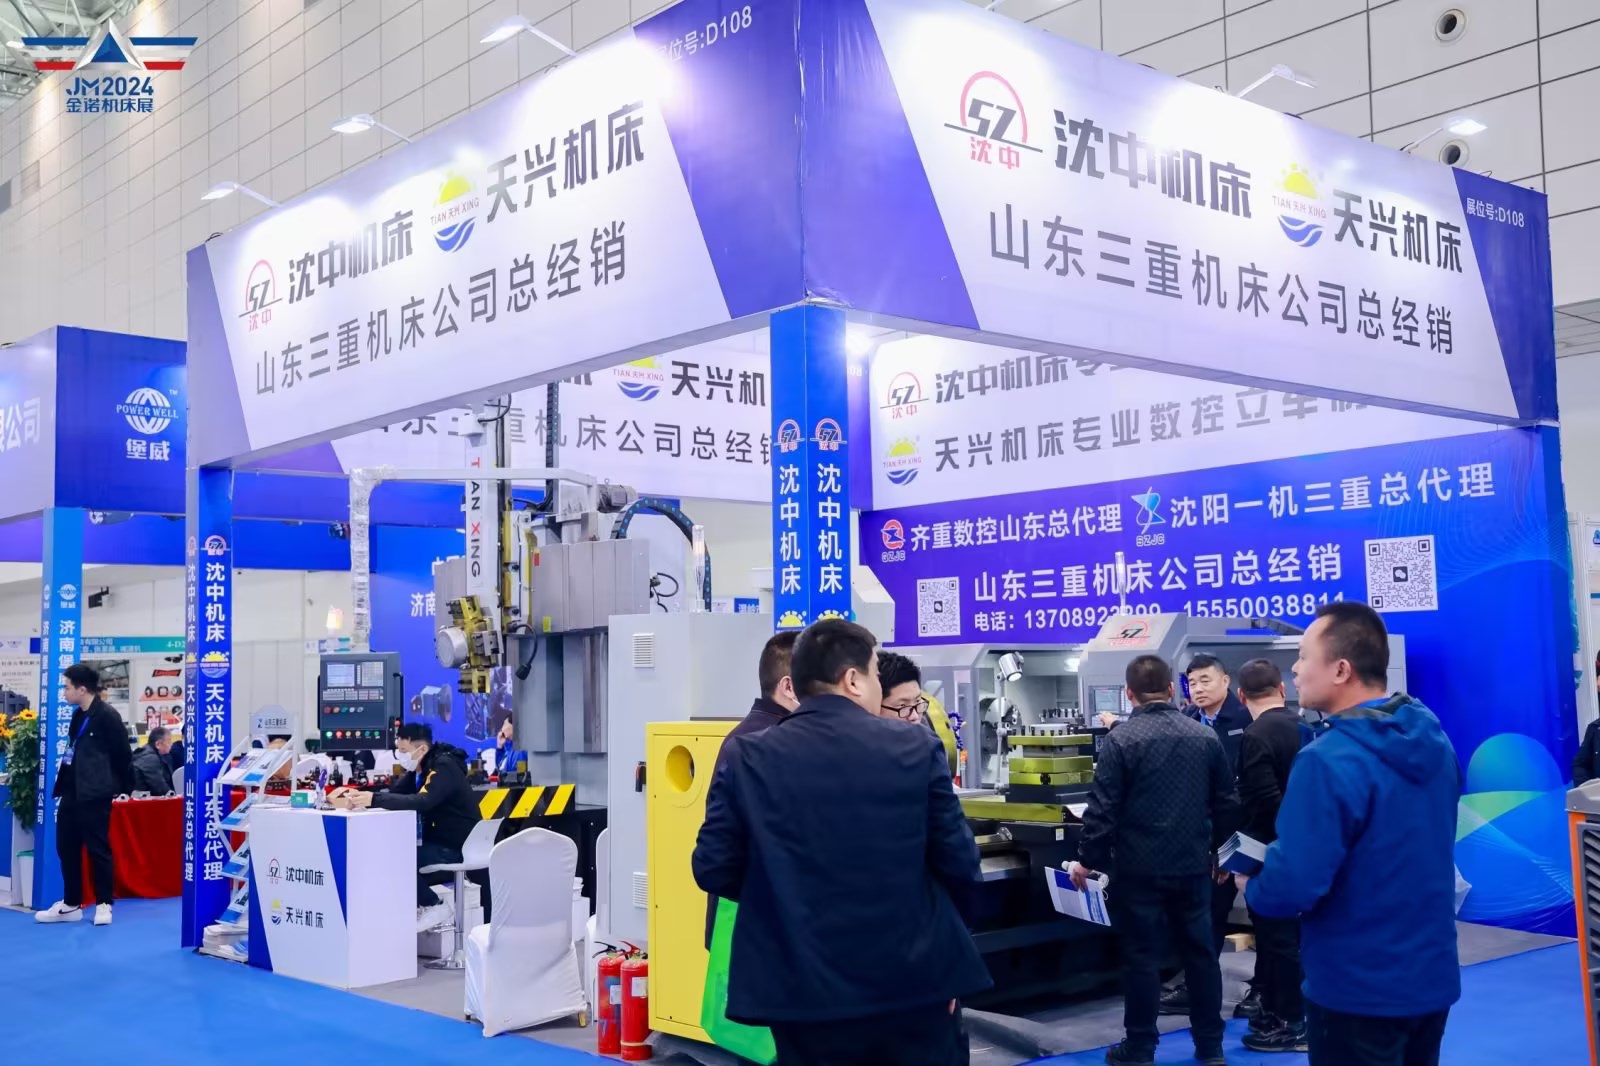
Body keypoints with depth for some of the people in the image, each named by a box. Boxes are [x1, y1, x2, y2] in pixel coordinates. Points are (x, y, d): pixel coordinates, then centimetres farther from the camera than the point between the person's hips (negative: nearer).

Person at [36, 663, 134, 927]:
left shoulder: (107, 716, -14)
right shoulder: (78, 716, 14)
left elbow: (122, 754, -10)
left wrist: (123, 788, -2)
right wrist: (63, 784, 15)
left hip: (94, 794, -9)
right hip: (72, 792, 9)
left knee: (97, 848, -1)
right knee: (66, 847, 12)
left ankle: (104, 905, 8)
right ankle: (71, 904, 21)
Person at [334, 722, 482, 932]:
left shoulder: (444, 767, -19)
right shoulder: (419, 770, 9)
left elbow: (421, 802, -34)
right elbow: (393, 793, 2)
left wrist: (373, 799, -40)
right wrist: (358, 796, -16)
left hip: (458, 850, -9)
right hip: (438, 844, 9)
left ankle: (435, 906, -5)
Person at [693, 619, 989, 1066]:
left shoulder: (746, 757, -5)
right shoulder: (917, 748, -7)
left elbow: (713, 870, -3)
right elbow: (959, 866, -5)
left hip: (805, 988, 1)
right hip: (915, 980, -1)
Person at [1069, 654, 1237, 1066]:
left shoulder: (1121, 738, -11)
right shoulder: (1206, 736, 3)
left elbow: (1103, 808, -12)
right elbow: (1226, 802, 10)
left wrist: (1087, 859, -2)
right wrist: (1214, 847, 25)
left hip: (1139, 868, -4)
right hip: (1193, 865, 4)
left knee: (1141, 957, 3)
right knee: (1201, 953, 12)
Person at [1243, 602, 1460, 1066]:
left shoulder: (1328, 760, -25)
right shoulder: (1434, 740, 2)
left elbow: (1294, 885, -27)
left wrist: (1251, 888, -5)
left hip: (1359, 989, -7)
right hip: (1431, 976, 8)